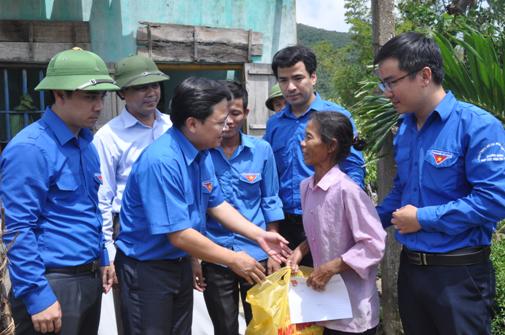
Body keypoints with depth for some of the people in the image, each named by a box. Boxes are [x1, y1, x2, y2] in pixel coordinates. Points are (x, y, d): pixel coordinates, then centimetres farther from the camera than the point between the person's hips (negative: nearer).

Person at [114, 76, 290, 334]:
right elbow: (179, 235, -27)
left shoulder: (202, 153, -2)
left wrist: (260, 235, 0)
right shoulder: (162, 161, -29)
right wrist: (232, 259, -17)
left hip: (181, 264, 8)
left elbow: (216, 204, 8)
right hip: (145, 269, -8)